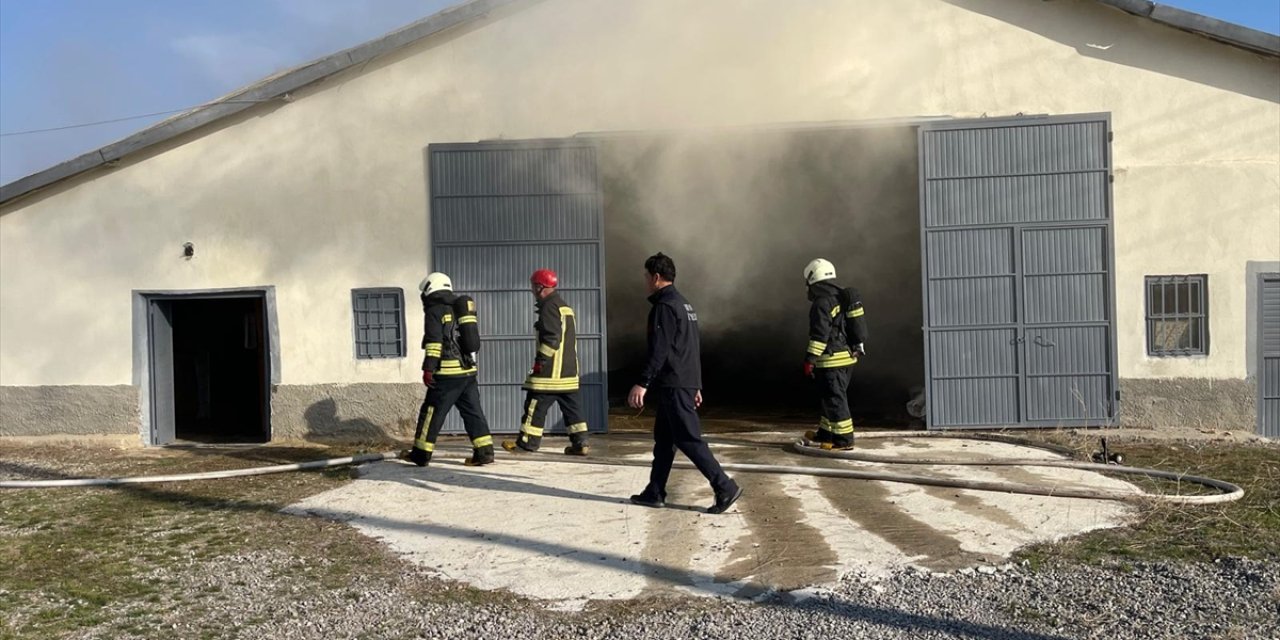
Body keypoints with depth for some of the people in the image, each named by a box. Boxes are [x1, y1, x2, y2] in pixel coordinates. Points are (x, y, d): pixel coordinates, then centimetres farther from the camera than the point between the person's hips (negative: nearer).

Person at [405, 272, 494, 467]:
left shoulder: (435, 311, -4)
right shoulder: (462, 309, 20)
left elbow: (434, 342, -14)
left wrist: (428, 369, -15)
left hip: (448, 373, -7)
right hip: (469, 370, 7)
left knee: (432, 412, 2)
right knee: (473, 411, 7)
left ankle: (421, 454, 8)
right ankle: (484, 451, 1)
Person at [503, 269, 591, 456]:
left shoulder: (549, 307, -12)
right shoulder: (566, 307, 18)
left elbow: (551, 337, -20)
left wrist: (540, 361, -15)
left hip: (551, 370, -9)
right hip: (569, 370, 9)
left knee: (536, 405, -1)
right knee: (572, 407, 9)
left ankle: (527, 442, 5)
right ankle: (580, 443, 7)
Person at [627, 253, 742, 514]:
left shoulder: (664, 307, -13)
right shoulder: (685, 304, 18)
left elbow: (659, 351, -22)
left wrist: (643, 383, -24)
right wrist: (696, 385, 24)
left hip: (673, 385, -10)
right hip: (685, 383, 10)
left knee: (689, 439, -8)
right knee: (663, 439, 13)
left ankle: (725, 488, -8)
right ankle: (654, 493, 18)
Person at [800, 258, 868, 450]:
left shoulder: (822, 303, -17)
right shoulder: (843, 297, 13)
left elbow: (819, 334, -21)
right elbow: (854, 327, 21)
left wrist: (810, 359, -18)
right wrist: (857, 348, 29)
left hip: (832, 360, -10)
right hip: (849, 355, 10)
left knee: (835, 398, -4)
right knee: (831, 396, 18)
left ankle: (844, 439, -1)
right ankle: (825, 434, 28)